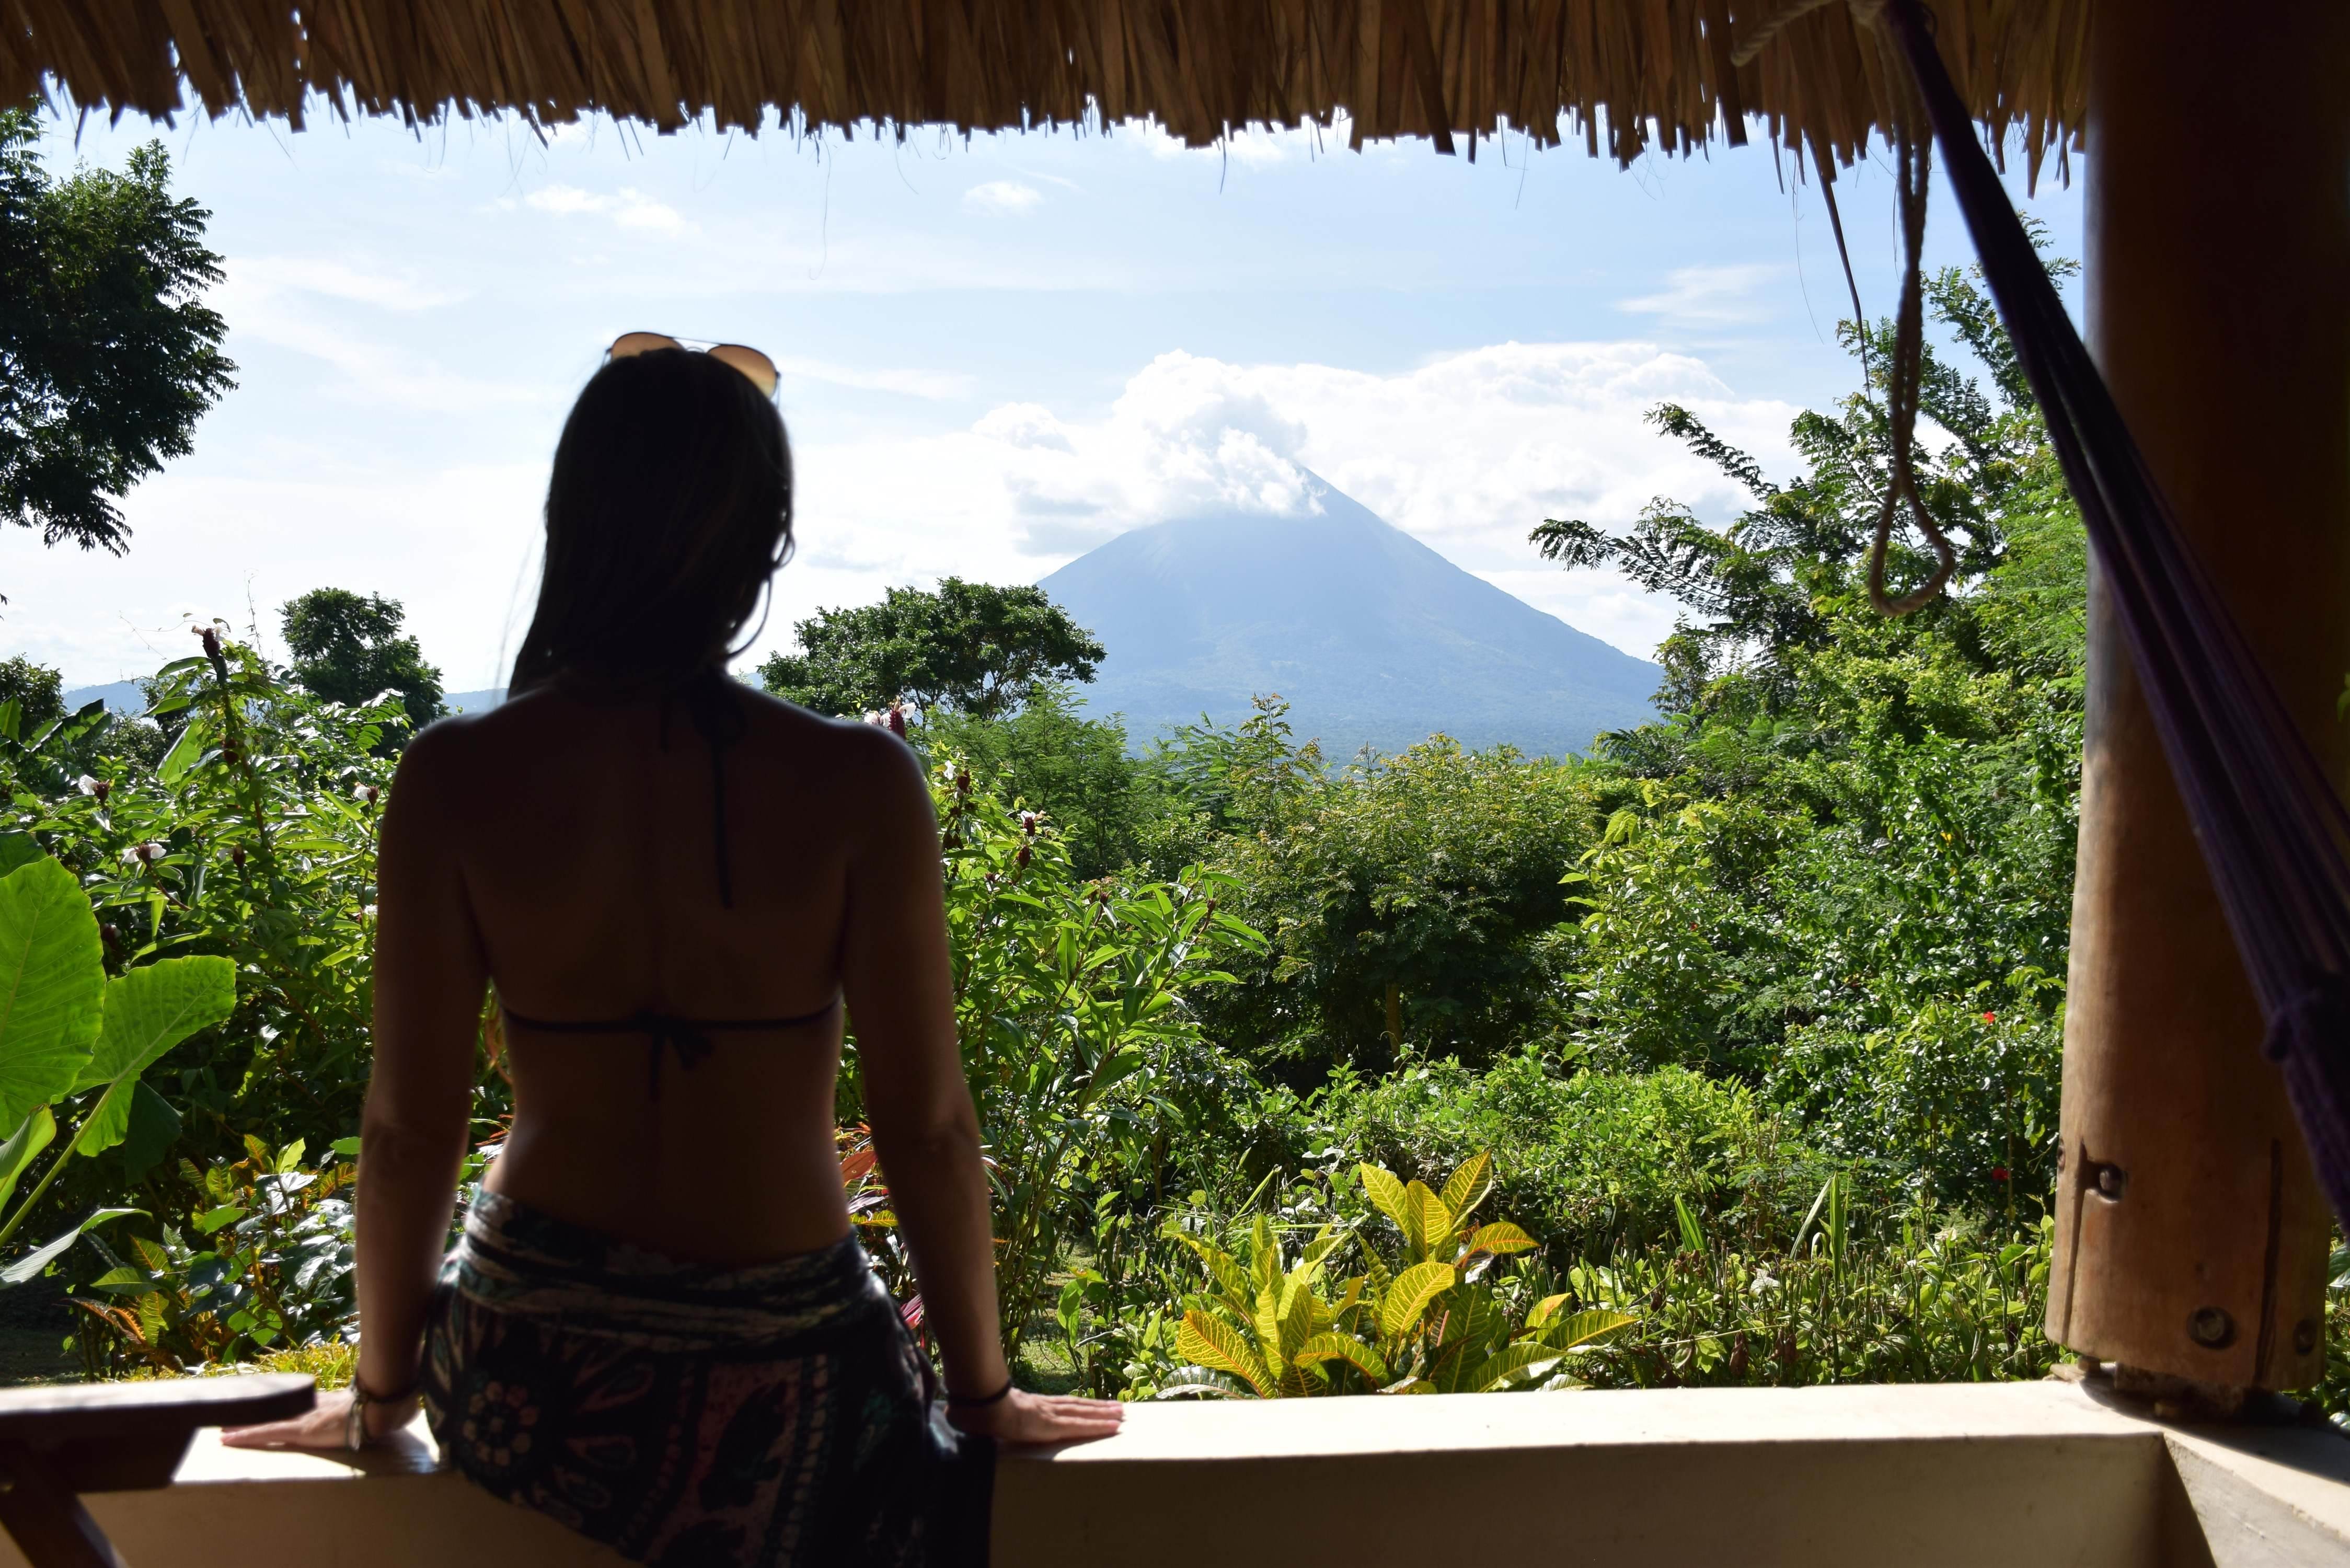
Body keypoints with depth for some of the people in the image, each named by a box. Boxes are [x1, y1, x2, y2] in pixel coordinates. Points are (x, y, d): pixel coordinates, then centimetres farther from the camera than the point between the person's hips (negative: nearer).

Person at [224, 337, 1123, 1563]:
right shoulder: (855, 786, -18)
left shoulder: (453, 781, -13)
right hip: (781, 1382, -2)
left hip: (531, 1375, 3)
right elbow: (927, 1130, -13)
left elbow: (411, 1126, -7)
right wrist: (984, 1393, 3)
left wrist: (382, 1384, 10)